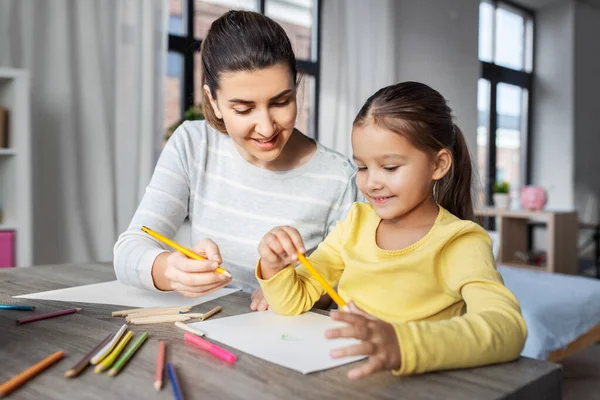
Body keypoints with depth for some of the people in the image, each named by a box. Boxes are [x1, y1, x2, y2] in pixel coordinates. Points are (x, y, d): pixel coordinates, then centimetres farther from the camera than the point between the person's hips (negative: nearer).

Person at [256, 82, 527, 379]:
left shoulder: (458, 243, -11)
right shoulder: (356, 222, 4)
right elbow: (295, 303, 7)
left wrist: (402, 343, -42)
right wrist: (274, 267, -13)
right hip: (342, 377, 3)